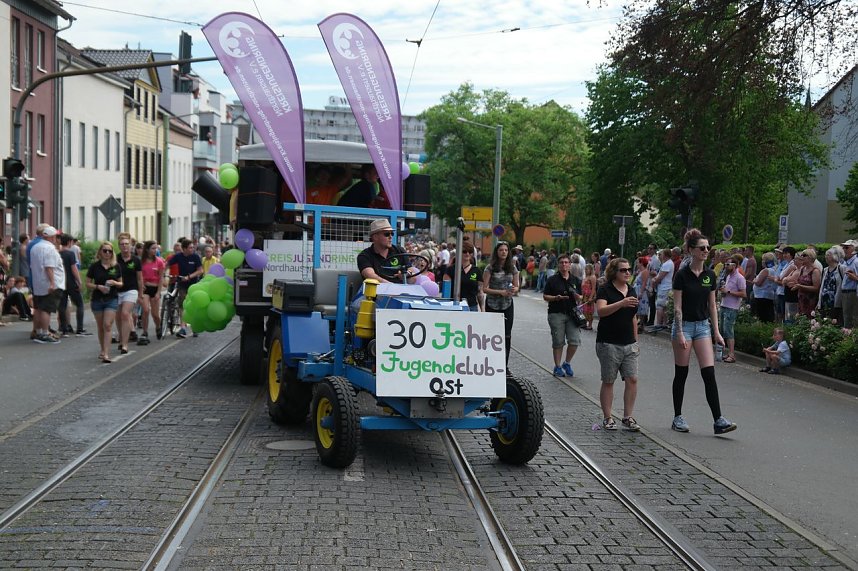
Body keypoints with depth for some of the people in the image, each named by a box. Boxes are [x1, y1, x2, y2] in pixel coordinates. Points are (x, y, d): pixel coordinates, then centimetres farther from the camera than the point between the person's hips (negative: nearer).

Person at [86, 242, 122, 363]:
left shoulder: (116, 266, 2)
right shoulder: (94, 266, -1)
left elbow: (121, 283, 10)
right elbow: (88, 284, 2)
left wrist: (114, 283, -12)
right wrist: (98, 286, -16)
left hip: (112, 299, -1)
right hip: (97, 299, 1)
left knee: (107, 325, -13)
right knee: (101, 327, 11)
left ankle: (106, 354, -17)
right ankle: (103, 350, 28)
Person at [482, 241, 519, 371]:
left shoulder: (512, 268, 6)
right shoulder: (490, 268, -5)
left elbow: (516, 286, 12)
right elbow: (485, 288, -8)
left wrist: (514, 290, -12)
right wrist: (500, 292, -20)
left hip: (507, 305, 3)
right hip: (492, 305, -3)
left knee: (507, 335, 0)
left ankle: (505, 365, 6)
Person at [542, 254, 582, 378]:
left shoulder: (576, 281, 11)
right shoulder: (552, 280, 2)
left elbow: (580, 298, 15)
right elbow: (545, 296, 2)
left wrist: (577, 297, -8)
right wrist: (556, 298, -16)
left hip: (572, 314, 3)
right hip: (556, 314, -2)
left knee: (575, 341, -5)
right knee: (558, 342, 1)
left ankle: (567, 363, 16)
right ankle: (557, 367, 13)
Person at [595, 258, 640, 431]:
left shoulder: (631, 291, 12)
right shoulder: (605, 290, -6)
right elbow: (601, 311, -24)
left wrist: (636, 340, 18)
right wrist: (622, 303, -35)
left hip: (629, 344, 5)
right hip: (609, 343, -5)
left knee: (632, 380, -3)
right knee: (608, 382, 2)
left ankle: (628, 418, 6)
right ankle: (607, 418, 12)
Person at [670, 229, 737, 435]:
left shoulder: (710, 275, 5)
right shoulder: (682, 275, -10)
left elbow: (712, 306, 10)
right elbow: (677, 307, -11)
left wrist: (716, 332, 6)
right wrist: (680, 334, -17)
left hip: (703, 326, 4)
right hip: (684, 325, -4)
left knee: (709, 373, -4)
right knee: (681, 373, 5)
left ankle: (718, 420, -7)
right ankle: (677, 418, 16)